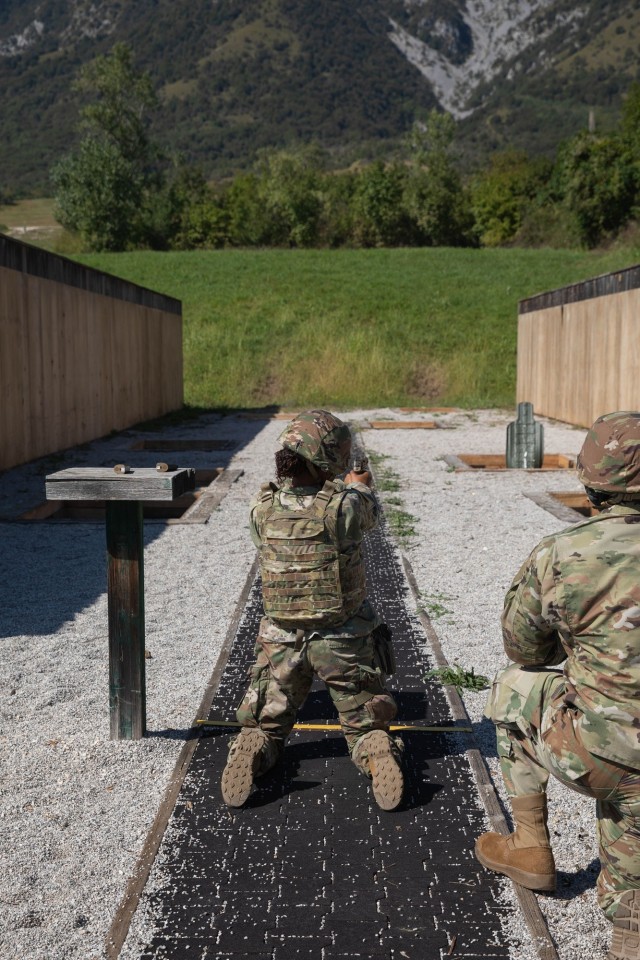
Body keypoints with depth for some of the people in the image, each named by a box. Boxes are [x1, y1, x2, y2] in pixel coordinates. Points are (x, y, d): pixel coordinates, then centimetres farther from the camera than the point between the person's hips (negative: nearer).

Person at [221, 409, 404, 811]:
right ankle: (379, 756, -15)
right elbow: (369, 513, 3)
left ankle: (251, 753, -14)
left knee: (266, 726, 18)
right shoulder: (343, 507, -21)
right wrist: (360, 486, 27)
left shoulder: (262, 508, -12)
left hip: (282, 640, 2)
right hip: (345, 641, -2)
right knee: (367, 728, 17)